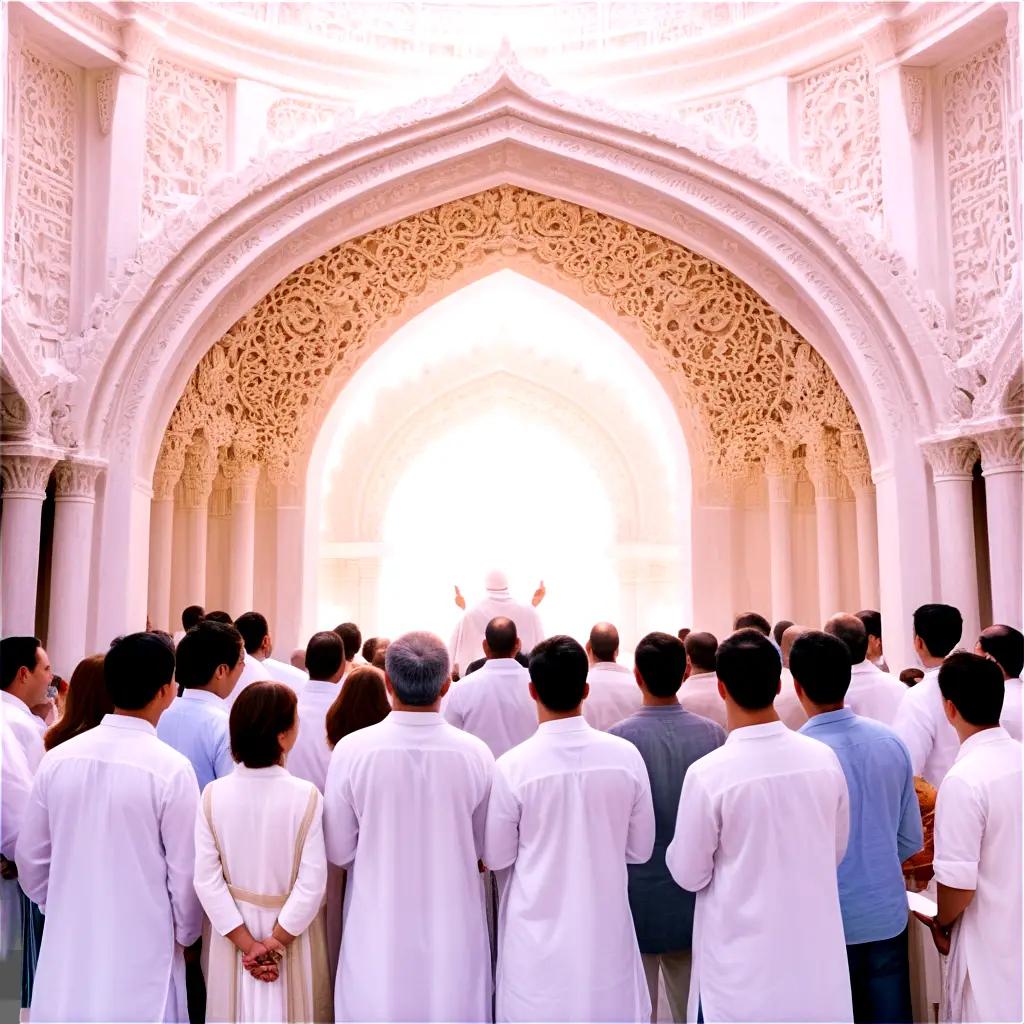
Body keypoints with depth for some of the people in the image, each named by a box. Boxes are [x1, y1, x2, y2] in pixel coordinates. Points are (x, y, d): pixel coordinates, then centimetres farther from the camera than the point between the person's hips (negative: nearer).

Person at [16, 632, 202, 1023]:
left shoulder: (58, 758, -6)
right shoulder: (171, 768, -20)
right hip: (141, 951, -4)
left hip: (67, 947, 4)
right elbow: (185, 873, -12)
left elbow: (30, 859, 5)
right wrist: (184, 935, 7)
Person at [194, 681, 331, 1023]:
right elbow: (312, 883, -20)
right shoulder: (305, 796, -19)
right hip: (291, 929, -2)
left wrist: (247, 943, -8)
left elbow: (207, 880, -12)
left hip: (233, 930, 2)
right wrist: (276, 941, -9)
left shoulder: (212, 795, -13)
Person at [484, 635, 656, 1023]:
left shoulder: (513, 765, -19)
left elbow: (496, 858, -6)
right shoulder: (627, 756, -13)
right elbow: (640, 850, -1)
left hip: (538, 934, -2)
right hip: (606, 927, 2)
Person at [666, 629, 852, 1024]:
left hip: (743, 967, -3)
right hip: (817, 958, 3)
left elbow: (690, 874, -10)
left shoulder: (708, 773, -22)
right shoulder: (824, 758, -10)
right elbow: (837, 852, 5)